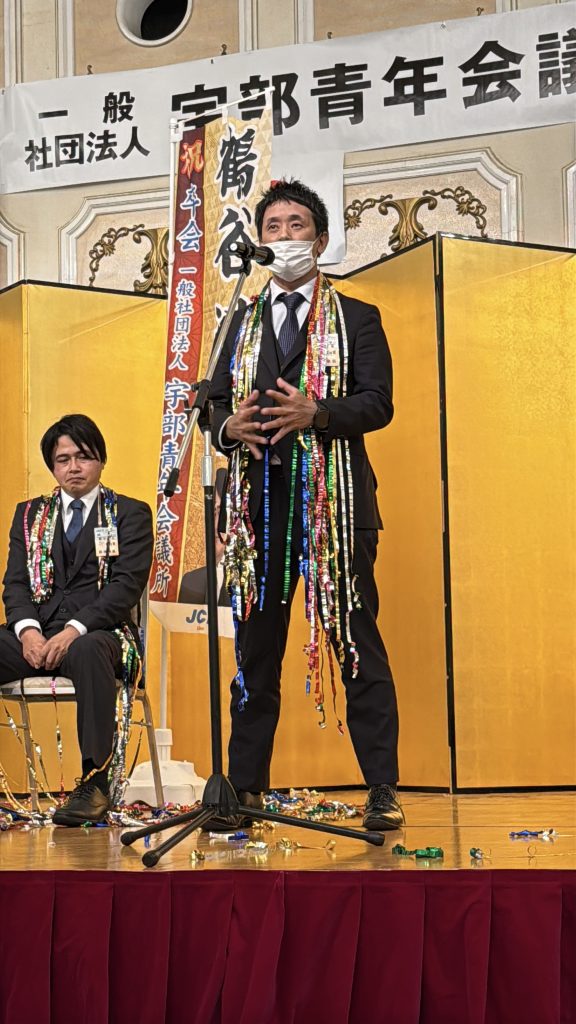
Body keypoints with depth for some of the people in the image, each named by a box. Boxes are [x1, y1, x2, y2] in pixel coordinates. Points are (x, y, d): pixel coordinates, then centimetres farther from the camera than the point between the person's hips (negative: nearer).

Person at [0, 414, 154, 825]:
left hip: (98, 632, -4)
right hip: (36, 632, 4)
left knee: (88, 651, -40)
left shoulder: (131, 514, 9)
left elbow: (127, 586, -4)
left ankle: (95, 783, -37)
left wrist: (75, 630, -19)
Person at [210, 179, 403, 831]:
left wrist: (316, 414, -19)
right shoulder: (243, 323, 20)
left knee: (356, 643, -5)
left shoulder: (357, 319, 10)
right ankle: (246, 787, 12)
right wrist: (230, 427, -9)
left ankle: (382, 793, -4)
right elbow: (215, 403, 14)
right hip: (259, 501, 3)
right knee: (255, 647, 6)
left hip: (335, 501, -3)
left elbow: (378, 403, -2)